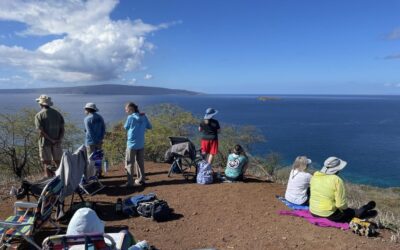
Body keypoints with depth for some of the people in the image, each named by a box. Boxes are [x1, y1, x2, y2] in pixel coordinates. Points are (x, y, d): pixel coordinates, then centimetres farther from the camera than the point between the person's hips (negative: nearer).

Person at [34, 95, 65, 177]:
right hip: (57, 143, 4)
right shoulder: (57, 113, 9)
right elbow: (62, 128, 1)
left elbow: (41, 131, -15)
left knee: (47, 164, 2)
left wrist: (51, 140, -14)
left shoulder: (39, 115, -5)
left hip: (45, 142, -4)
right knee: (58, 162, 12)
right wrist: (60, 139, -7)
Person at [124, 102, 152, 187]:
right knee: (140, 162, 16)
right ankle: (141, 179, 21)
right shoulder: (143, 116, 1)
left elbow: (126, 127, 2)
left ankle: (130, 182, 5)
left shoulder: (130, 117, -11)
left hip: (132, 143, -5)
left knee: (129, 163, 4)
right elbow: (149, 127, 9)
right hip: (141, 144, 5)